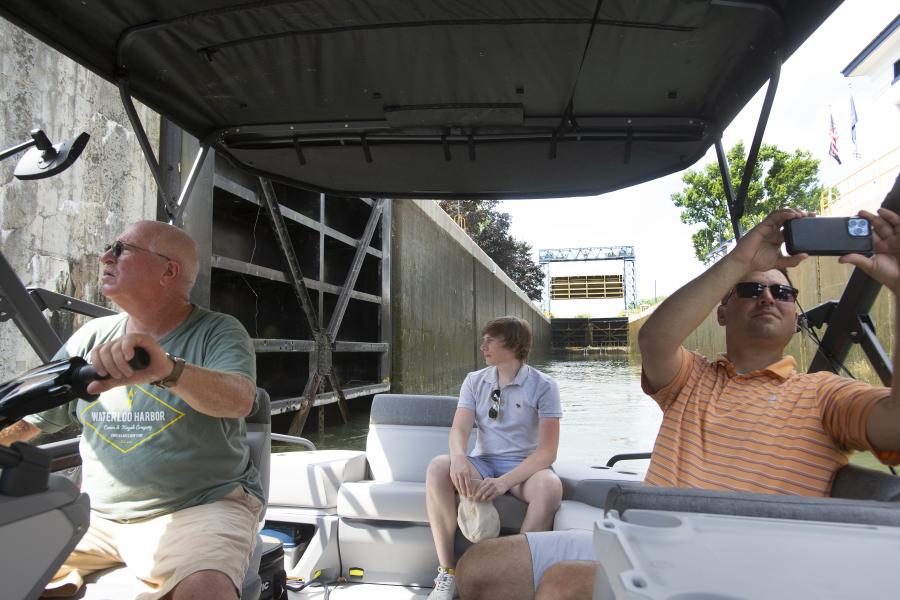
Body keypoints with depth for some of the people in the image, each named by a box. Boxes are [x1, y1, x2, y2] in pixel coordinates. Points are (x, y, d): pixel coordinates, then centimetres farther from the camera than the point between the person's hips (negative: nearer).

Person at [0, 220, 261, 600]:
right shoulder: (91, 337, 11)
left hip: (201, 508, -5)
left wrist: (168, 370, -43)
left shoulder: (219, 333, -5)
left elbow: (240, 399, -25)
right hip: (96, 514, 6)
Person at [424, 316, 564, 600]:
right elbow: (459, 429, -6)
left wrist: (505, 481, -30)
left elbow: (547, 451, -15)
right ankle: (447, 573, -18)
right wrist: (459, 458, -32)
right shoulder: (474, 381, 6)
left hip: (523, 468, -3)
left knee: (550, 485, -36)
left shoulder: (543, 386, -7)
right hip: (483, 463, 3)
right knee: (438, 467, -27)